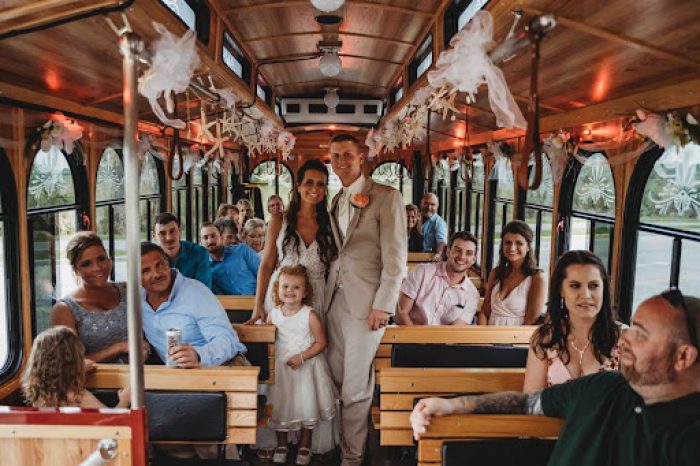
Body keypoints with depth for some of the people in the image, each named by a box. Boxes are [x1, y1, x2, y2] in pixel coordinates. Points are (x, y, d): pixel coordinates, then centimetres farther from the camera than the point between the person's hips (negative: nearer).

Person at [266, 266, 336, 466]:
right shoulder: (274, 314, -3)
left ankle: (305, 445, 26)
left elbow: (321, 342, -11)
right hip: (281, 367, 3)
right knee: (280, 404, 9)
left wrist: (302, 356, -19)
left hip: (307, 365, -3)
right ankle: (281, 445, 30)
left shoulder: (309, 315, -14)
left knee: (307, 403, 4)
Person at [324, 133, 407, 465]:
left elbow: (395, 257, -9)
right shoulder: (336, 201, 15)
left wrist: (383, 305, -13)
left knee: (356, 385, 1)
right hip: (335, 297, 6)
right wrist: (328, 290, 6)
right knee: (335, 377, 10)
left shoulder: (386, 197, -5)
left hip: (366, 301, -6)